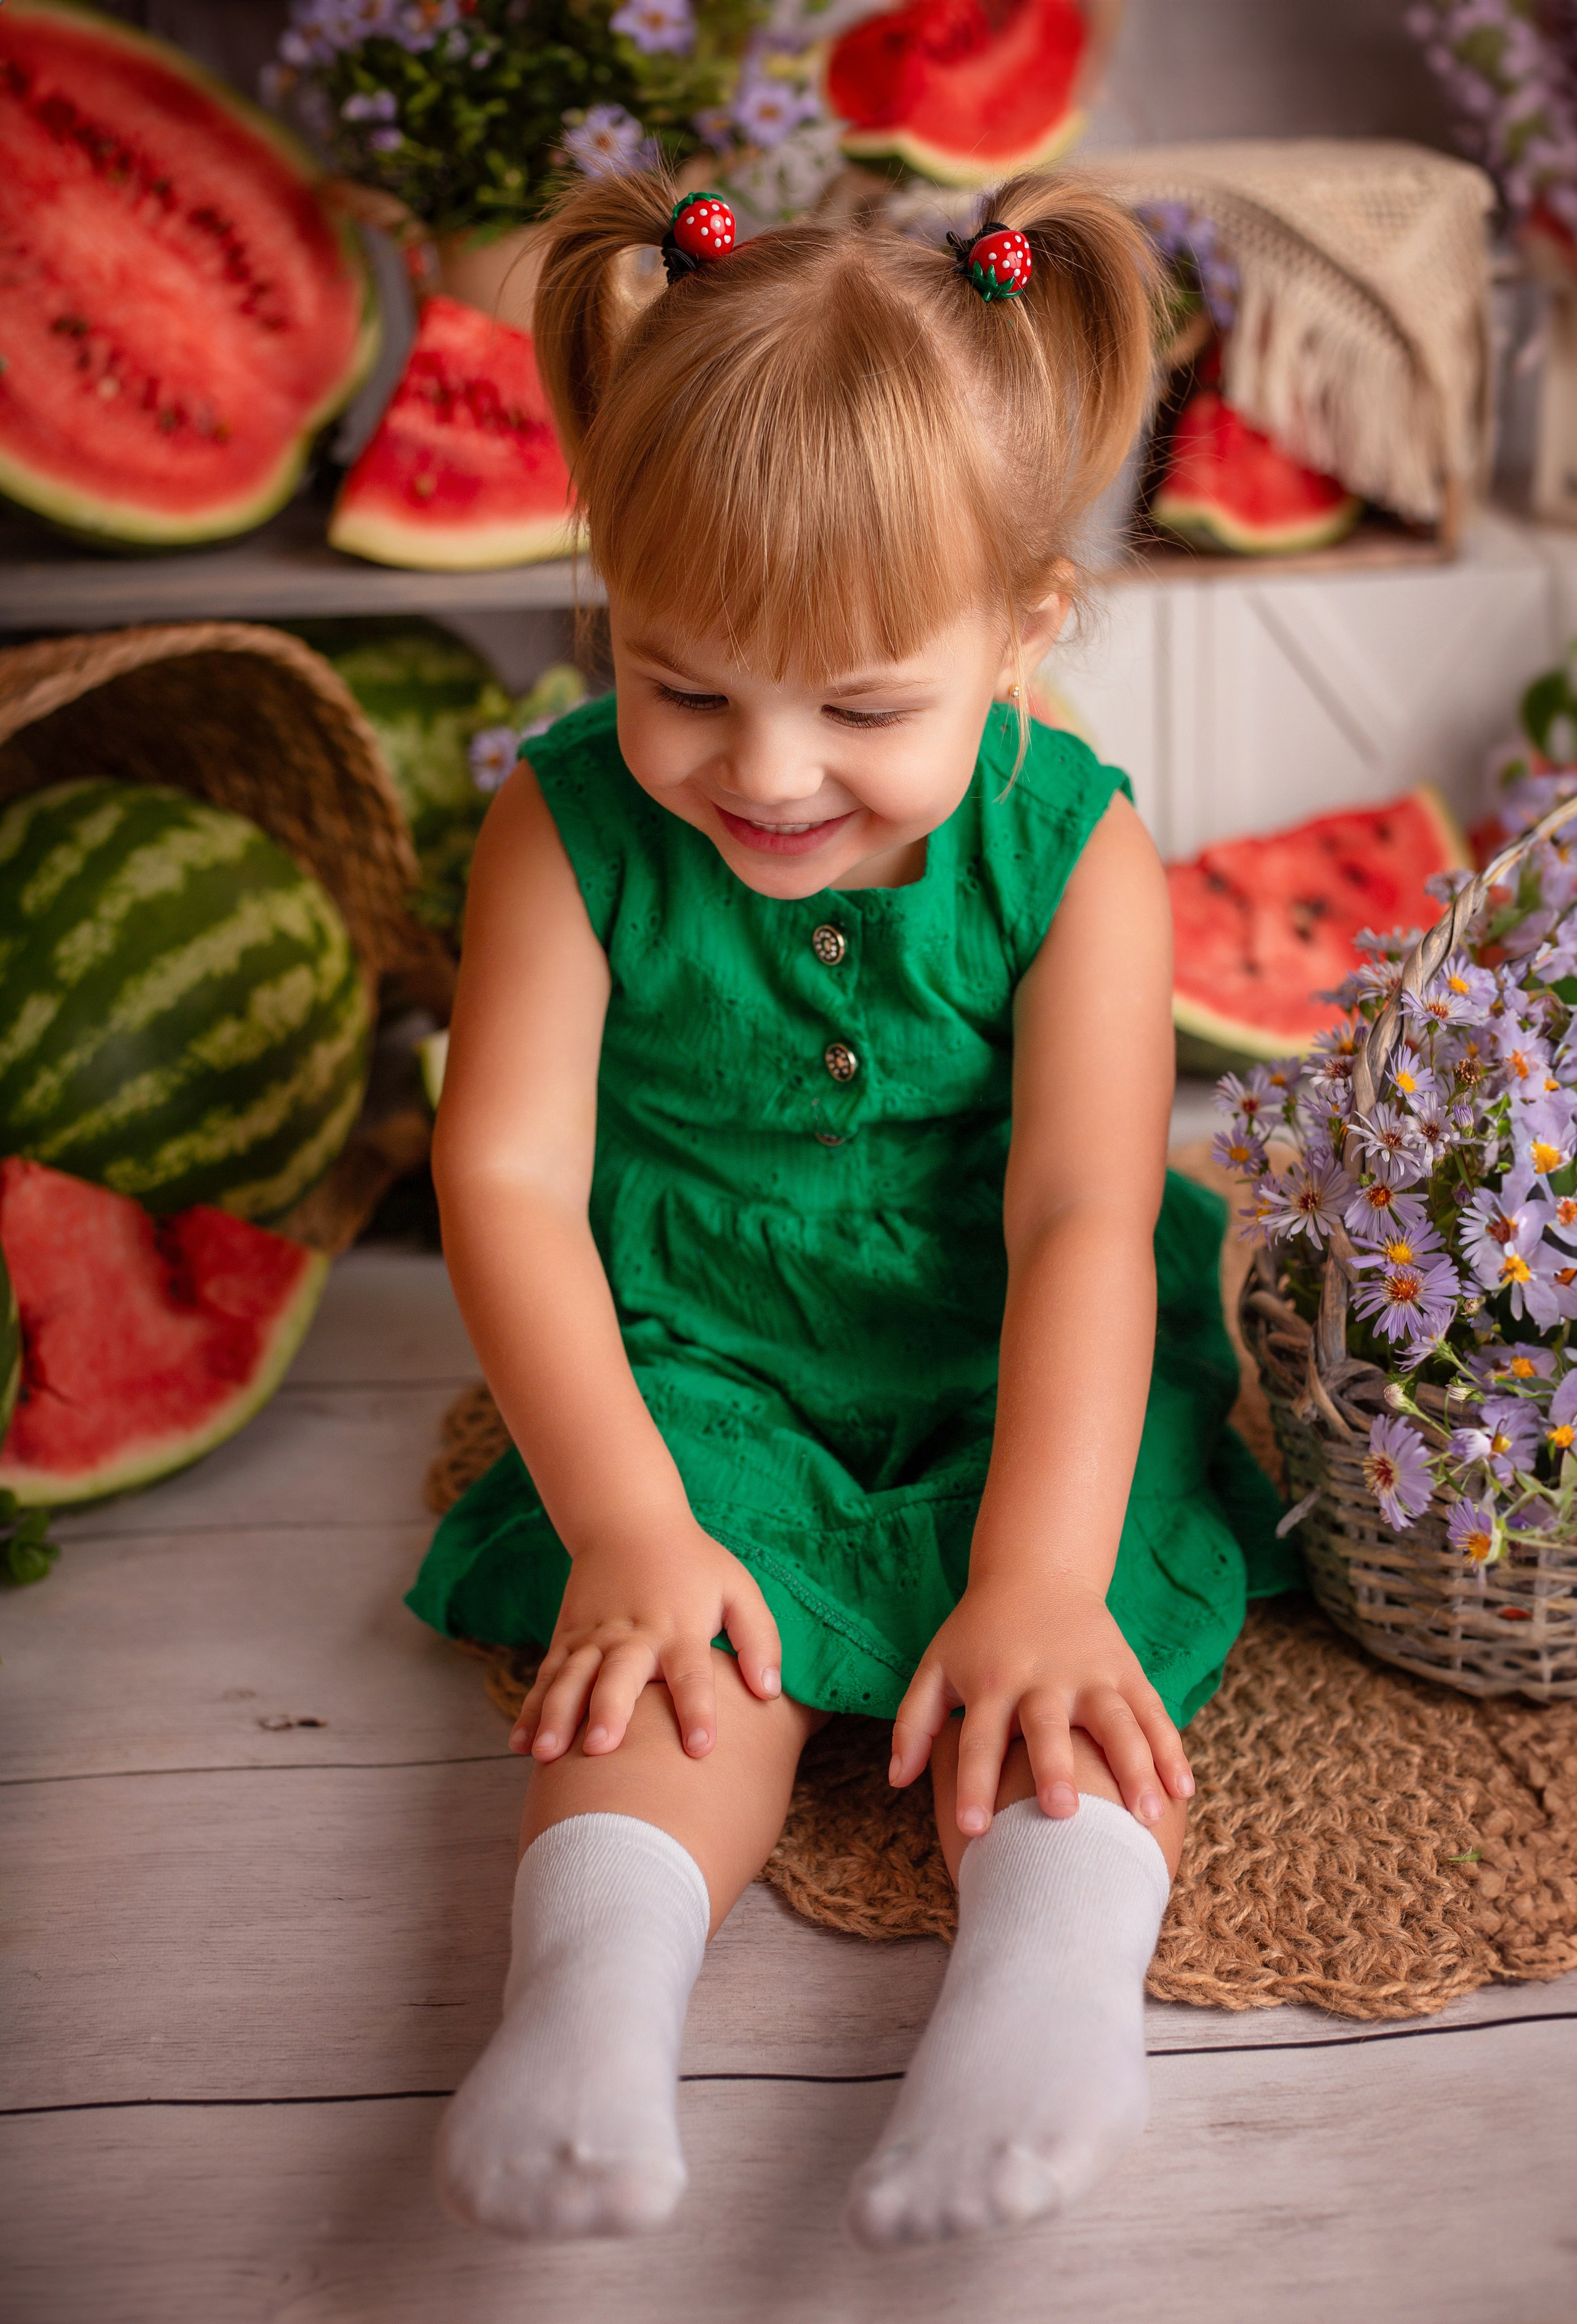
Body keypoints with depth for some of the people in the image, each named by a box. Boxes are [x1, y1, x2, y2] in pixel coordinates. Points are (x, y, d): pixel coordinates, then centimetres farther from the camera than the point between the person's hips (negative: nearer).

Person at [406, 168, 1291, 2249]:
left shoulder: (1073, 851, -15)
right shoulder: (574, 828, -13)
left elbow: (1082, 1225, -21)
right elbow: (510, 1171, -15)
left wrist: (1039, 1576, -33)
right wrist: (628, 1523, -25)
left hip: (1014, 1370, 1)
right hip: (698, 1359, 0)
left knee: (1077, 1618, -25)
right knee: (707, 1633, -27)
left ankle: (1056, 1957, -40)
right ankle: (600, 1971, -40)